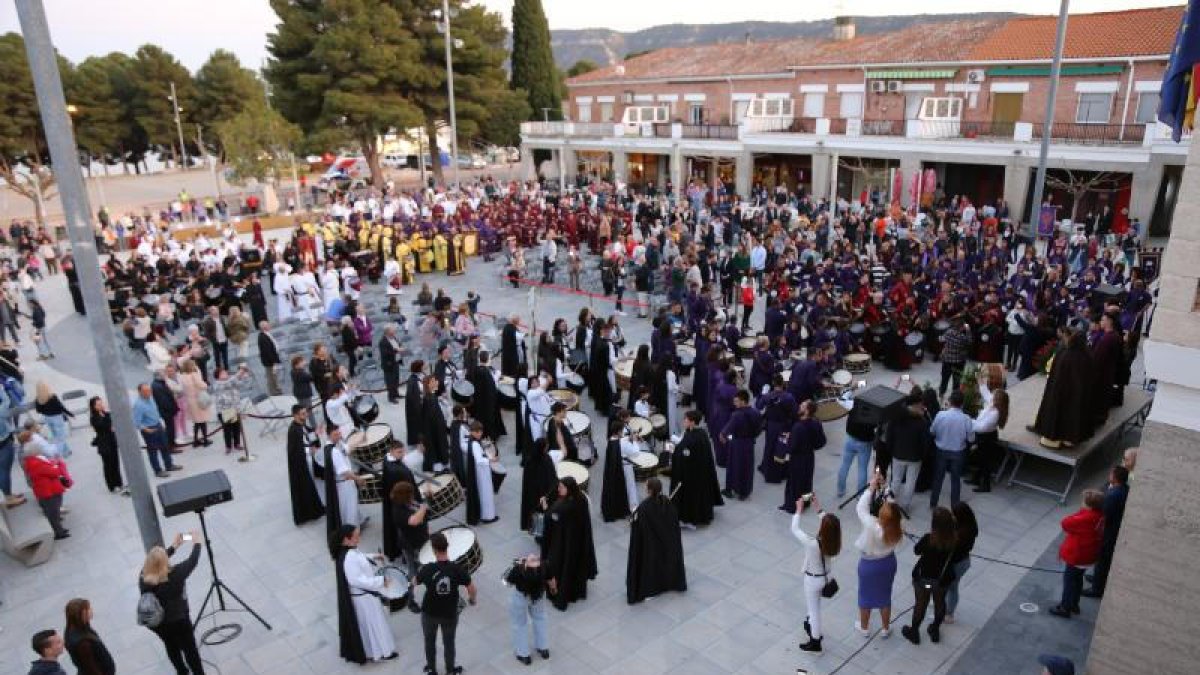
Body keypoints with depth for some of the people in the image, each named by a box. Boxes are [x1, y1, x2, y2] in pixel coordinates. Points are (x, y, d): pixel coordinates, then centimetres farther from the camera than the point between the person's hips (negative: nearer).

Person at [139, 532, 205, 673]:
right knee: (189, 648, 15)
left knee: (171, 646, 28)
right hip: (177, 620, -5)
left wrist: (174, 546, 8)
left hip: (155, 622, 5)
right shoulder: (174, 575, -31)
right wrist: (197, 543, 0)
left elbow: (155, 560, 0)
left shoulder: (143, 576, -18)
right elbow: (192, 561, -16)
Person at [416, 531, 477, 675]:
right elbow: (471, 588, -16)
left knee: (430, 640, 25)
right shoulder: (457, 568, -24)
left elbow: (415, 582, -3)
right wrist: (471, 599, 5)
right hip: (450, 614, 0)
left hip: (429, 612, 0)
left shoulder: (427, 569, -23)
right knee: (449, 642, 21)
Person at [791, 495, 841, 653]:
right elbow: (829, 523, -3)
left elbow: (795, 529, -24)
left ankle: (815, 642, 30)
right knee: (814, 606, 31)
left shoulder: (811, 544, -36)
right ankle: (811, 624, 56)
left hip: (813, 580, -5)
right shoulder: (834, 542, -21)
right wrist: (818, 508, -2)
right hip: (826, 577, 5)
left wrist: (798, 510, -13)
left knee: (814, 609, 14)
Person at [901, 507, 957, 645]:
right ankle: (935, 631, 46)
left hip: (924, 578, -3)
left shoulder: (928, 539, -32)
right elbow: (953, 557, -3)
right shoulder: (955, 539, -22)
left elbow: (916, 550, -14)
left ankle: (914, 632, 37)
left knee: (921, 604, 18)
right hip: (944, 577, 3)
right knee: (940, 603, 26)